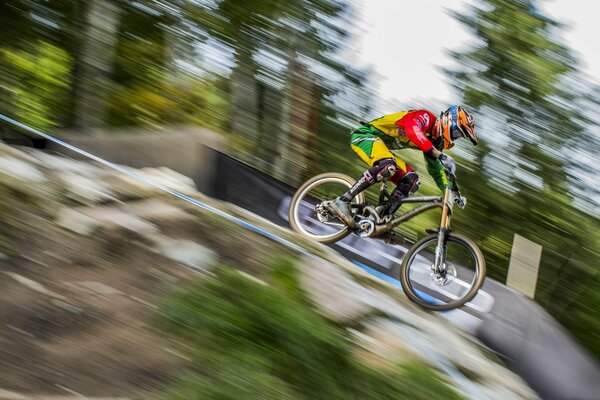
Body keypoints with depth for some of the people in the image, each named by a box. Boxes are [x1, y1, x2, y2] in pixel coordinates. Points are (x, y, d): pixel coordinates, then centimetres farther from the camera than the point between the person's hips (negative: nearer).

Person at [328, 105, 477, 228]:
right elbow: (412, 130, -41)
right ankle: (342, 201, -35)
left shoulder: (434, 140, 11)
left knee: (411, 180, -5)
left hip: (382, 147, 10)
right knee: (388, 166, -37)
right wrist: (439, 154, -50)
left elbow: (436, 170, 20)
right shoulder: (425, 117, -18)